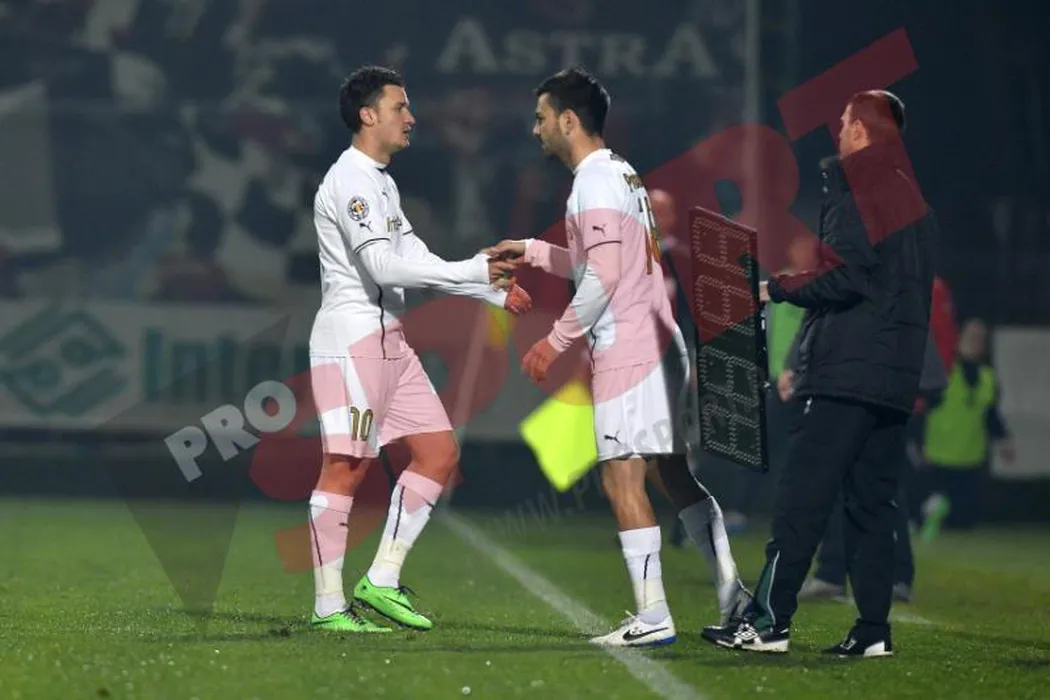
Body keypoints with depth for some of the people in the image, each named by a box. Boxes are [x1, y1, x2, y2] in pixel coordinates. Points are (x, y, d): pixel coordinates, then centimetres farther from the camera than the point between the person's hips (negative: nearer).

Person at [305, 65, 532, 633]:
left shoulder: (382, 183, 20)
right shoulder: (348, 181, -12)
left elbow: (416, 260, 23)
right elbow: (383, 265, -21)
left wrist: (495, 293, 17)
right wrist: (476, 270, -19)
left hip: (388, 341, 10)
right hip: (351, 339, -10)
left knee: (439, 453, 6)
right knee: (345, 468, -8)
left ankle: (381, 581, 8)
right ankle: (328, 605, -4)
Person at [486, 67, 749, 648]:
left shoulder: (594, 181, -12)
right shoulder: (621, 174, 19)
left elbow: (603, 276, -21)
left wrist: (556, 340, -15)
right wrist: (532, 251, 29)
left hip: (626, 352, -10)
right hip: (658, 342, 10)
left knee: (622, 477, -8)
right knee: (674, 473, 12)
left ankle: (652, 616, -9)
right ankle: (734, 597, 9)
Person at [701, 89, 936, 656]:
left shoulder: (854, 189, -7)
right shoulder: (911, 196, 20)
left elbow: (843, 276, -18)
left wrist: (778, 289, -6)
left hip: (847, 371, -8)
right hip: (897, 374, 8)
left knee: (801, 497, -8)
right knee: (871, 502, 9)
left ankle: (769, 619, -10)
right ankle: (873, 628, 5)